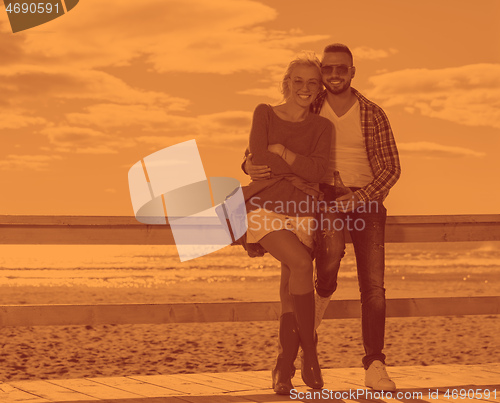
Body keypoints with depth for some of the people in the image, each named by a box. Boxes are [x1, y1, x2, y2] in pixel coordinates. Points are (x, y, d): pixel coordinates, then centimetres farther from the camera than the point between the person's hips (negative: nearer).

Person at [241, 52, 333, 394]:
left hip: (302, 214, 3)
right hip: (267, 209, -2)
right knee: (301, 264, -26)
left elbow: (317, 170, -8)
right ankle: (310, 354, -17)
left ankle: (284, 370, 5)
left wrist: (280, 150, -7)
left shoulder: (322, 127, 8)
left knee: (292, 291, -2)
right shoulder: (265, 114, 6)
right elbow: (258, 156, -8)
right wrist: (297, 174, -7)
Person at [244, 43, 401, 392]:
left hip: (366, 203, 0)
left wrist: (359, 199, -19)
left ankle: (375, 368, -6)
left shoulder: (373, 115, -2)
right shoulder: (310, 111, 1)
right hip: (326, 198, 0)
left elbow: (391, 168, -4)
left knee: (373, 285, -10)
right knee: (331, 248, -34)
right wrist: (252, 165, -21)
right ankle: (323, 294, 1)